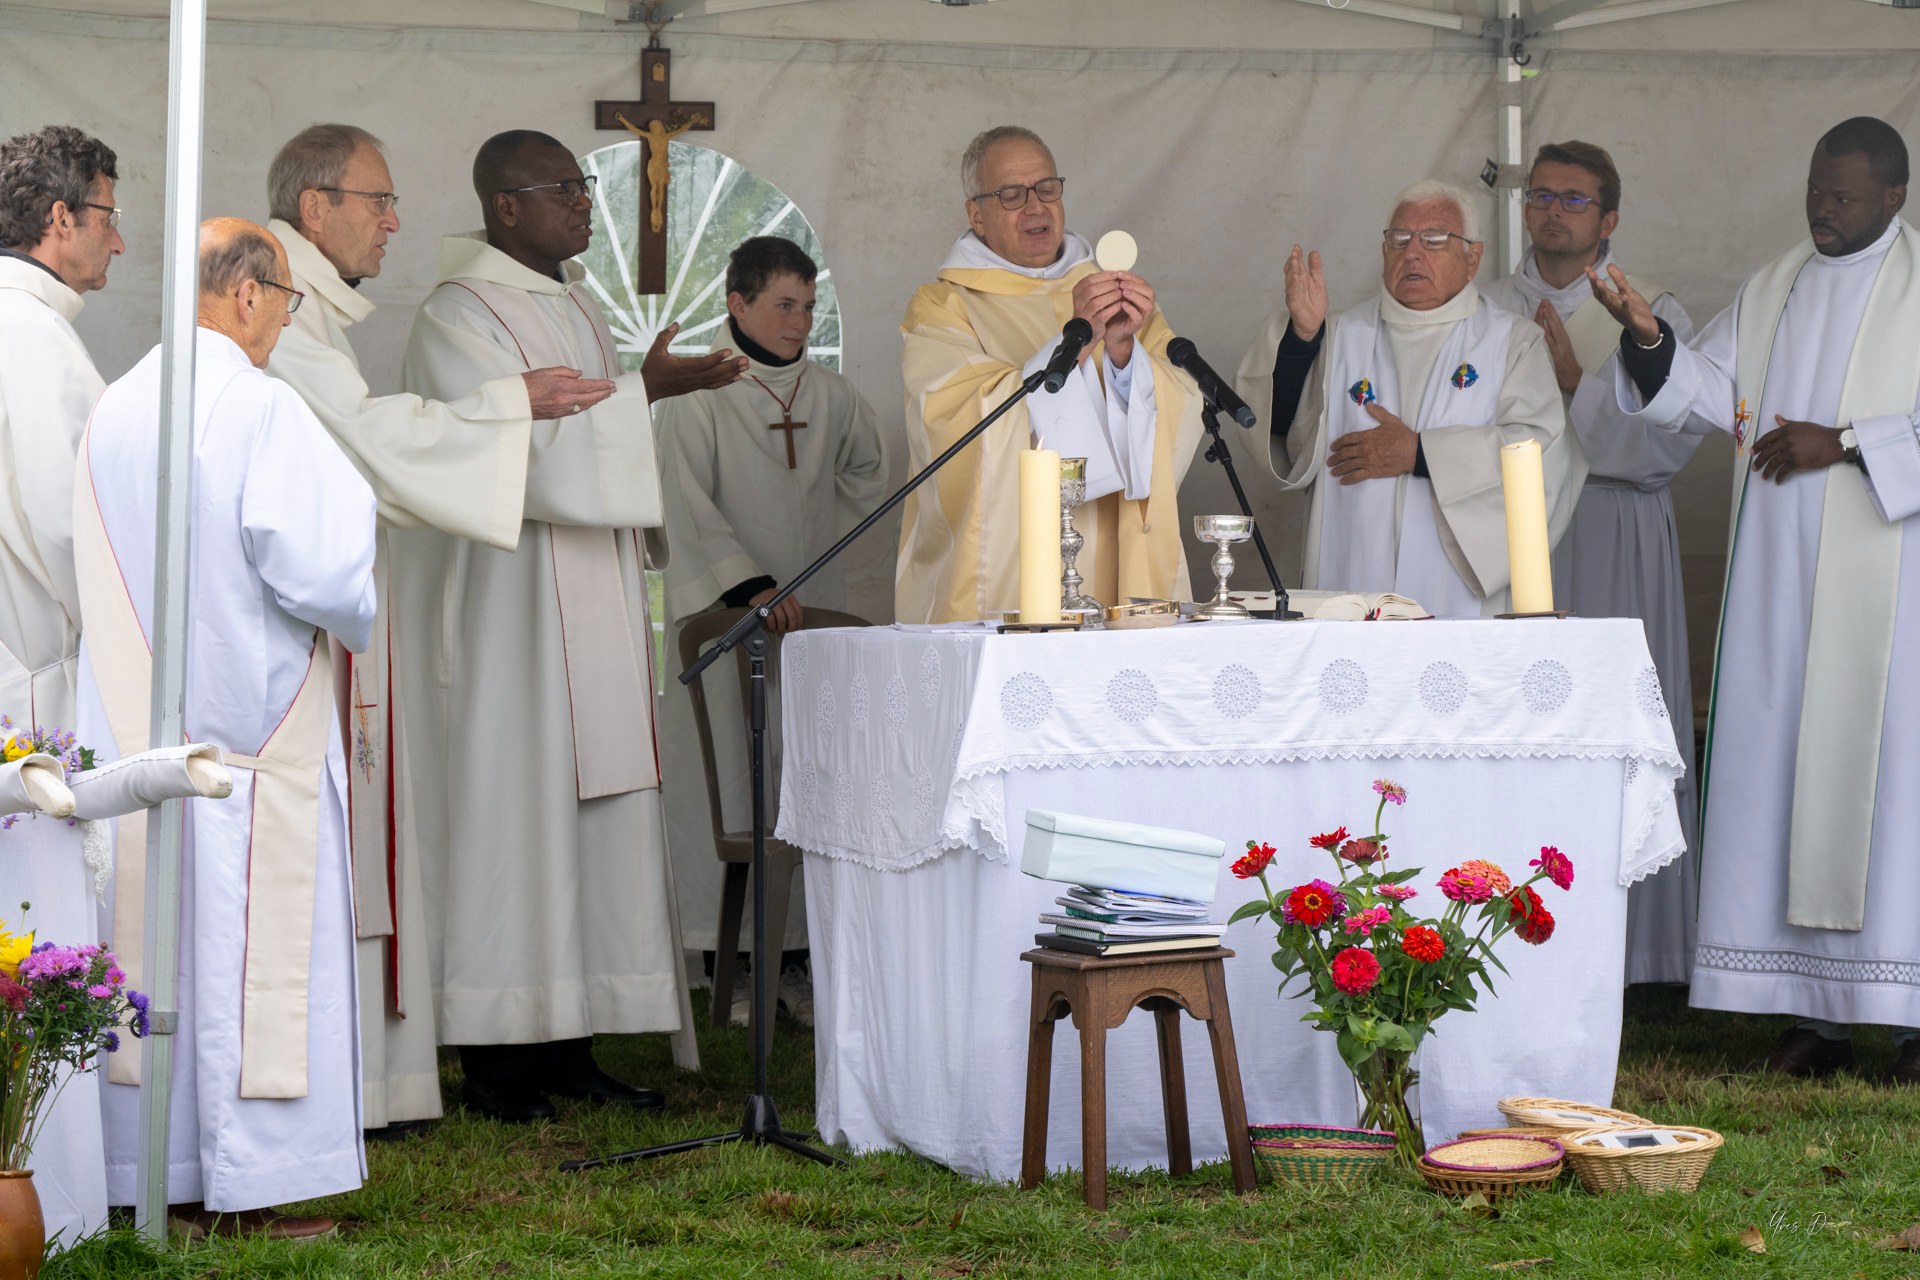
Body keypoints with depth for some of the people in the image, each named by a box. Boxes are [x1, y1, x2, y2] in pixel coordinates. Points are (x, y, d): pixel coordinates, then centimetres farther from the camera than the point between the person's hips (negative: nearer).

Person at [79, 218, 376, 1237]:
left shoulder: (115, 410, 7)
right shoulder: (260, 407, -14)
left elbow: (99, 574, 12)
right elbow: (312, 564, -18)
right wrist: (357, 616, 2)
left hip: (134, 724, 7)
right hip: (251, 730, -6)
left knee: (151, 937, 10)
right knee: (252, 947, -2)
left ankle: (159, 1177, 13)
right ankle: (246, 1190, 0)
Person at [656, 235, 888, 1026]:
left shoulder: (831, 396, 10)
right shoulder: (699, 398, -5)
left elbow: (869, 472, 30)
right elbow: (689, 508, -13)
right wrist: (748, 586, -22)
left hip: (813, 611, 5)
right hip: (722, 617, -5)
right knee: (728, 778, -6)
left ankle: (792, 955, 7)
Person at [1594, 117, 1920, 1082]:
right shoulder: (1773, 289, 15)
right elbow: (1708, 390, 9)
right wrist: (1648, 335, -8)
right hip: (1783, 578, 5)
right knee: (1781, 773, 1)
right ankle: (1815, 1010, 5)